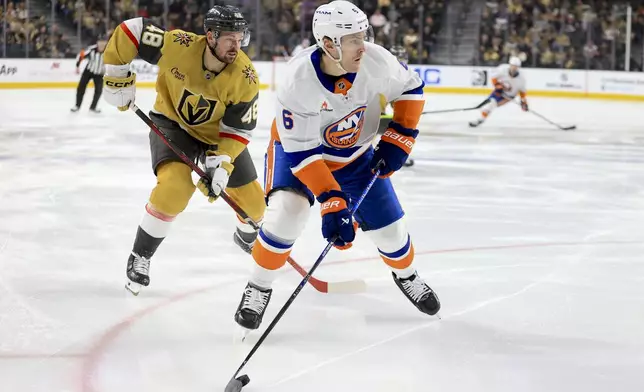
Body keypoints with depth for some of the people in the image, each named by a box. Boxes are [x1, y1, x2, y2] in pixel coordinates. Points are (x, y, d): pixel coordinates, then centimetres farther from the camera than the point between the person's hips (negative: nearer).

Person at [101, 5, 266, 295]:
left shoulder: (245, 79, -27)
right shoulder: (177, 46, -31)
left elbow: (238, 129, -19)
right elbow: (129, 31, -21)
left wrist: (221, 163, -30)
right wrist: (118, 79, -16)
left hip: (219, 134, 3)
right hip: (172, 124, -3)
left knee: (252, 201, 7)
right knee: (174, 186, -30)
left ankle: (247, 236, 47)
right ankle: (140, 257, -11)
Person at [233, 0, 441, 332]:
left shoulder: (376, 60, -27)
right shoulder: (299, 80, -36)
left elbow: (410, 90, -6)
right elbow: (301, 151, -32)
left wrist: (397, 140, -14)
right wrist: (331, 201, -38)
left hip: (357, 154, 3)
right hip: (299, 146, -3)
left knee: (387, 225, 3)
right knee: (287, 211, -27)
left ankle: (406, 276, 38)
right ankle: (258, 288, -4)